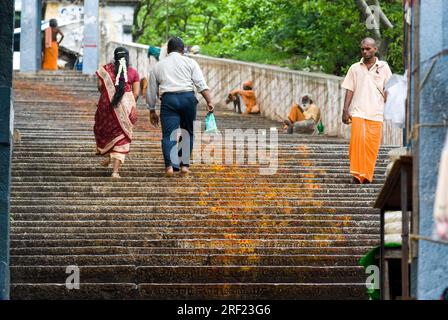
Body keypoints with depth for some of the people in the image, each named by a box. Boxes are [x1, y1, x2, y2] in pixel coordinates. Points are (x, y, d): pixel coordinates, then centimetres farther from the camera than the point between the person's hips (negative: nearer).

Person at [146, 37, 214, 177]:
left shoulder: (158, 66, 19)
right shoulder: (190, 62, 12)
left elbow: (151, 92, 21)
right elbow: (201, 83, 0)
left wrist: (152, 111, 28)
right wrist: (209, 102, -4)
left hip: (168, 99, 0)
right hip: (188, 97, 0)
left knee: (168, 134, -4)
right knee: (187, 133, 12)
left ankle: (170, 165, -20)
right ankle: (184, 165, 8)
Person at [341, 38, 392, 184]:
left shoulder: (383, 67, 9)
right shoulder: (355, 68, 11)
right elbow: (349, 90, 10)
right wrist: (345, 110, 1)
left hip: (376, 113, 0)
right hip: (358, 111, 0)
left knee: (372, 144, -3)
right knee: (357, 140, -17)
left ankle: (367, 175, 5)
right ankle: (356, 173, -13)